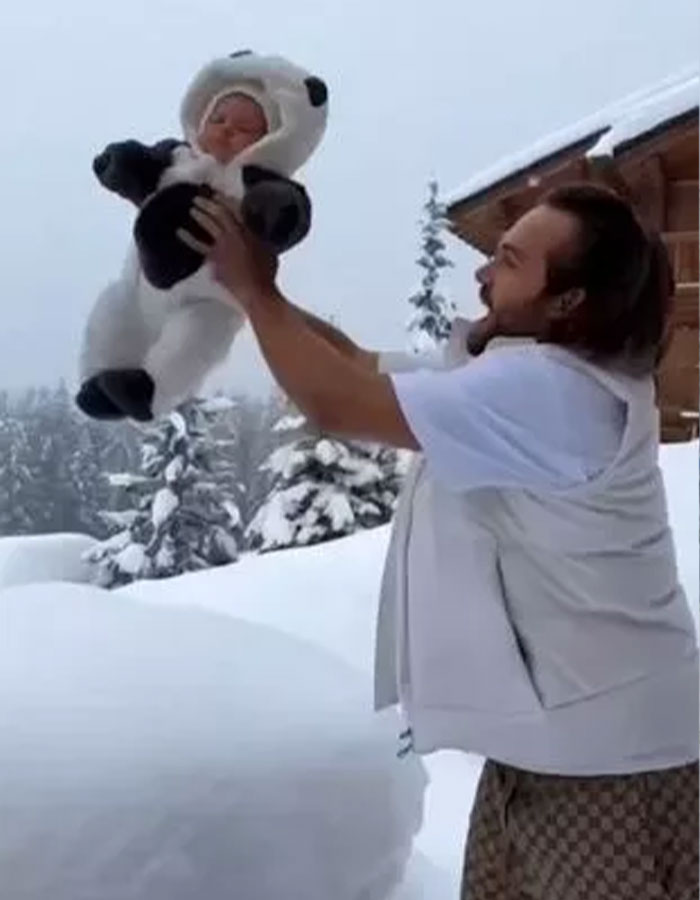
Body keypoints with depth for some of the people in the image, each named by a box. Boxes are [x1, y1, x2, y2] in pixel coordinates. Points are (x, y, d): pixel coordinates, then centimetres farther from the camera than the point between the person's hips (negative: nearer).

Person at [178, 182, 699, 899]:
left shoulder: (542, 391, -26)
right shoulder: (527, 377, 7)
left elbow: (336, 403, -26)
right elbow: (360, 367, 9)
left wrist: (254, 289, -13)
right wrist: (255, 287, 2)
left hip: (604, 745, -10)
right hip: (556, 727, 10)